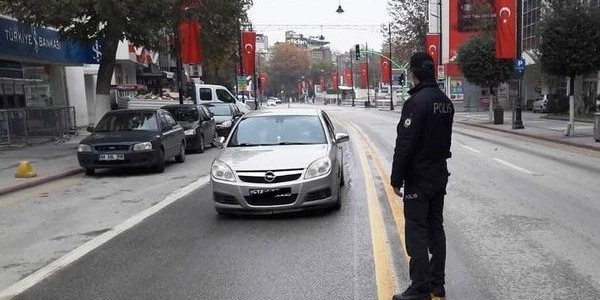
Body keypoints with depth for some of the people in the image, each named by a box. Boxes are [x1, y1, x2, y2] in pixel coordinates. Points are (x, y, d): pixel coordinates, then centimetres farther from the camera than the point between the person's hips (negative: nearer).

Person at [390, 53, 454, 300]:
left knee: (417, 233, -2)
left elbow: (404, 145, -21)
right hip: (440, 175, 9)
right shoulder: (446, 102, 9)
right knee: (436, 229, 15)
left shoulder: (416, 102, -19)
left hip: (418, 178, -9)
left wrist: (396, 179, -14)